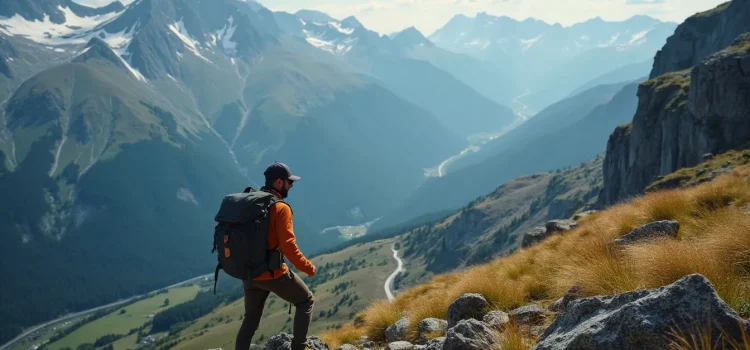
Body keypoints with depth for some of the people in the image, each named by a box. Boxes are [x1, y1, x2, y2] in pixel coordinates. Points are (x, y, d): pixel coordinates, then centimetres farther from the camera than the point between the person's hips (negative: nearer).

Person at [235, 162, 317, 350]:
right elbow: (288, 246, -20)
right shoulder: (280, 208, -15)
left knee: (250, 320, 19)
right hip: (273, 273, -7)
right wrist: (308, 267, -7)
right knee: (305, 301, 14)